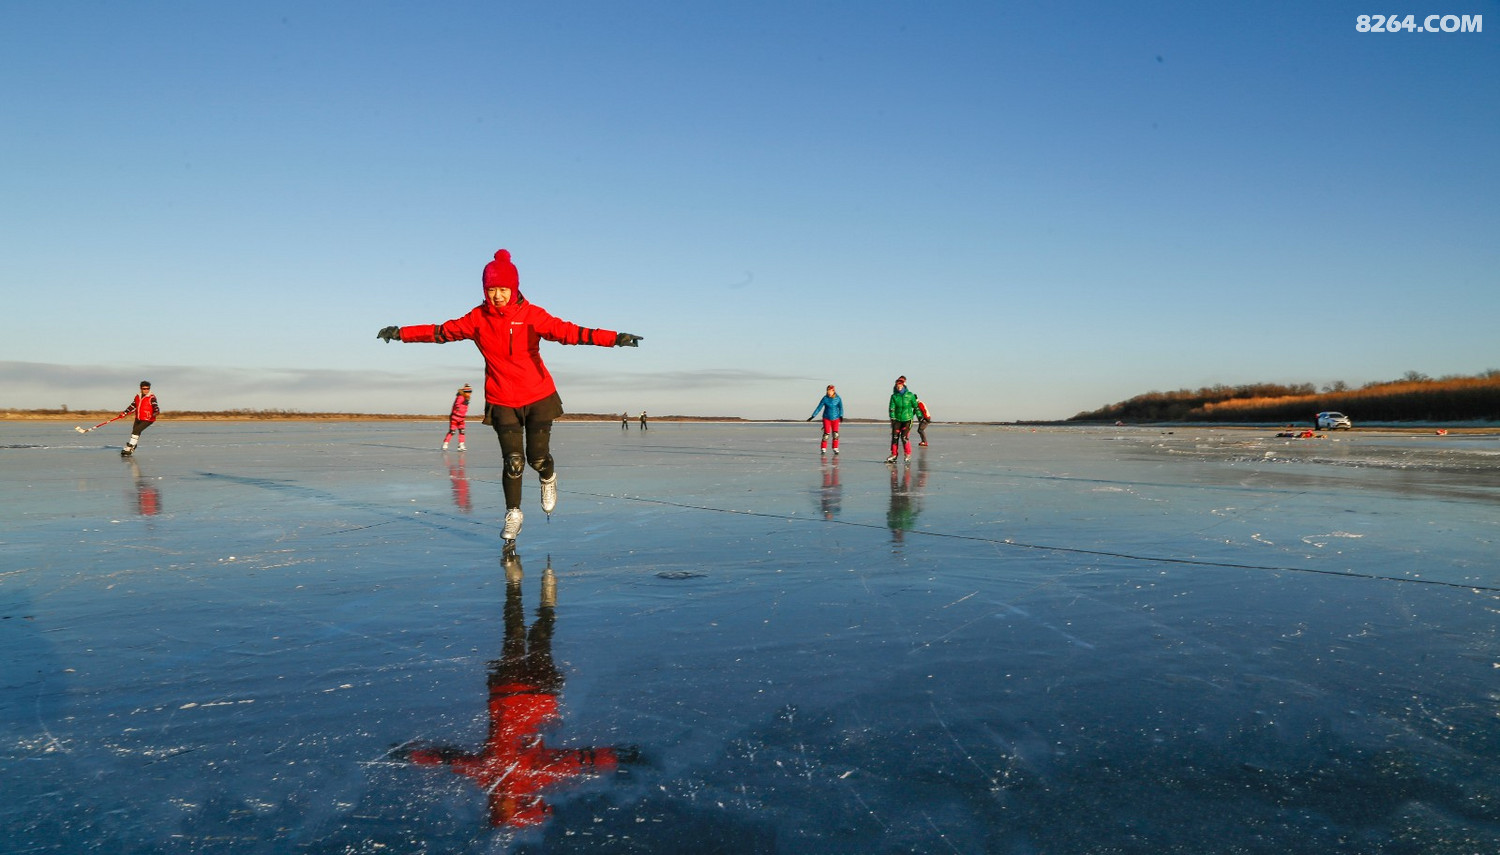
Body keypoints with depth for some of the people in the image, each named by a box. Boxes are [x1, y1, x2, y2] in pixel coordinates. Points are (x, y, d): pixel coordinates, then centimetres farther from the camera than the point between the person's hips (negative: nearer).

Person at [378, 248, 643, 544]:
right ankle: (513, 512, 18)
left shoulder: (531, 315, -11)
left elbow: (566, 331, -23)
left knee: (538, 457, 1)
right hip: (502, 401, 1)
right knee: (513, 461, -4)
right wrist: (401, 333, -3)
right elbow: (441, 331, 4)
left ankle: (548, 478, 39)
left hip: (538, 397, -1)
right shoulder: (477, 319, -3)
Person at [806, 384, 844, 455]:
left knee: (835, 434, -6)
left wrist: (841, 416, -17)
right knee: (826, 433, -9)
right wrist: (812, 416, -8)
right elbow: (819, 408, -5)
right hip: (826, 418, -1)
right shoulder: (825, 398, -8)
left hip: (835, 418, 1)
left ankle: (835, 449, 3)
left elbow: (841, 408, -2)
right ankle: (823, 449, -1)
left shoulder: (838, 398, -5)